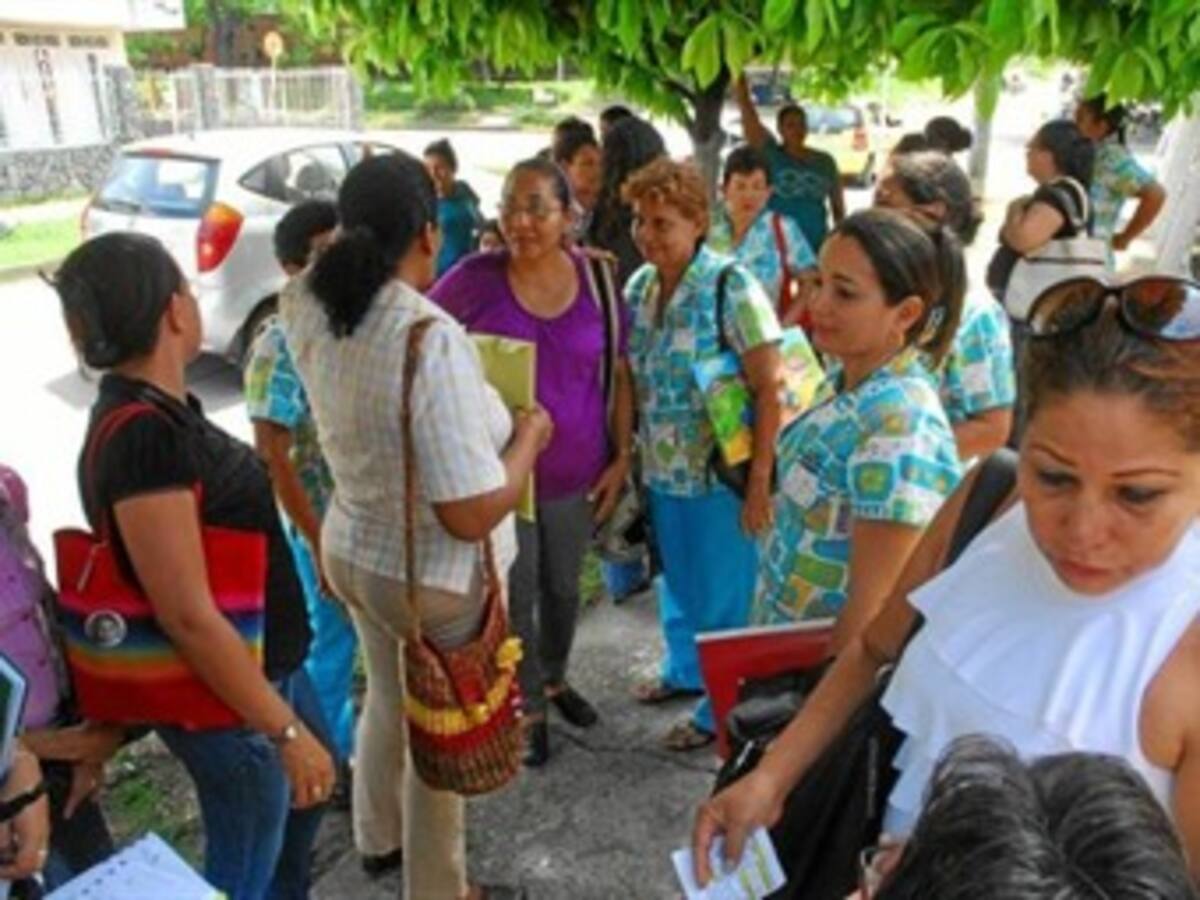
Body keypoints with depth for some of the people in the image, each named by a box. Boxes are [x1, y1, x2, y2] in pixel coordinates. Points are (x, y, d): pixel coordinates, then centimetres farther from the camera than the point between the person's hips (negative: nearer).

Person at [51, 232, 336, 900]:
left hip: (266, 660, 9)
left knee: (311, 789, 30)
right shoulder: (144, 435, -29)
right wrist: (285, 729, -22)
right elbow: (189, 615, -30)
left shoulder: (157, 410, 2)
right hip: (224, 695, -9)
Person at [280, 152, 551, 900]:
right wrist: (530, 435, -16)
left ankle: (378, 834, 57)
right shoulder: (433, 340, -32)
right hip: (437, 579, -7)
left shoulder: (310, 311, -9)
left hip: (352, 550, 7)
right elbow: (474, 514, -30)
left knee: (387, 701, 31)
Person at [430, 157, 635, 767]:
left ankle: (555, 678, 48)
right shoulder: (475, 279, -13)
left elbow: (619, 376, 2)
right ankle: (528, 708, 33)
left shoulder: (596, 281, -6)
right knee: (515, 597, 10)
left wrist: (622, 456, -1)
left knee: (563, 587, 21)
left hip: (577, 472, 3)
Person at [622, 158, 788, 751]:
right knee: (676, 581, 23)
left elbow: (770, 389, -19)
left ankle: (720, 708, 30)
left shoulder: (731, 287, -17)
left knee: (721, 594, 9)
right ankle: (684, 668, 48)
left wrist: (760, 484, -20)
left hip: (719, 476, -6)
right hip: (661, 472, 6)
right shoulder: (638, 286, 2)